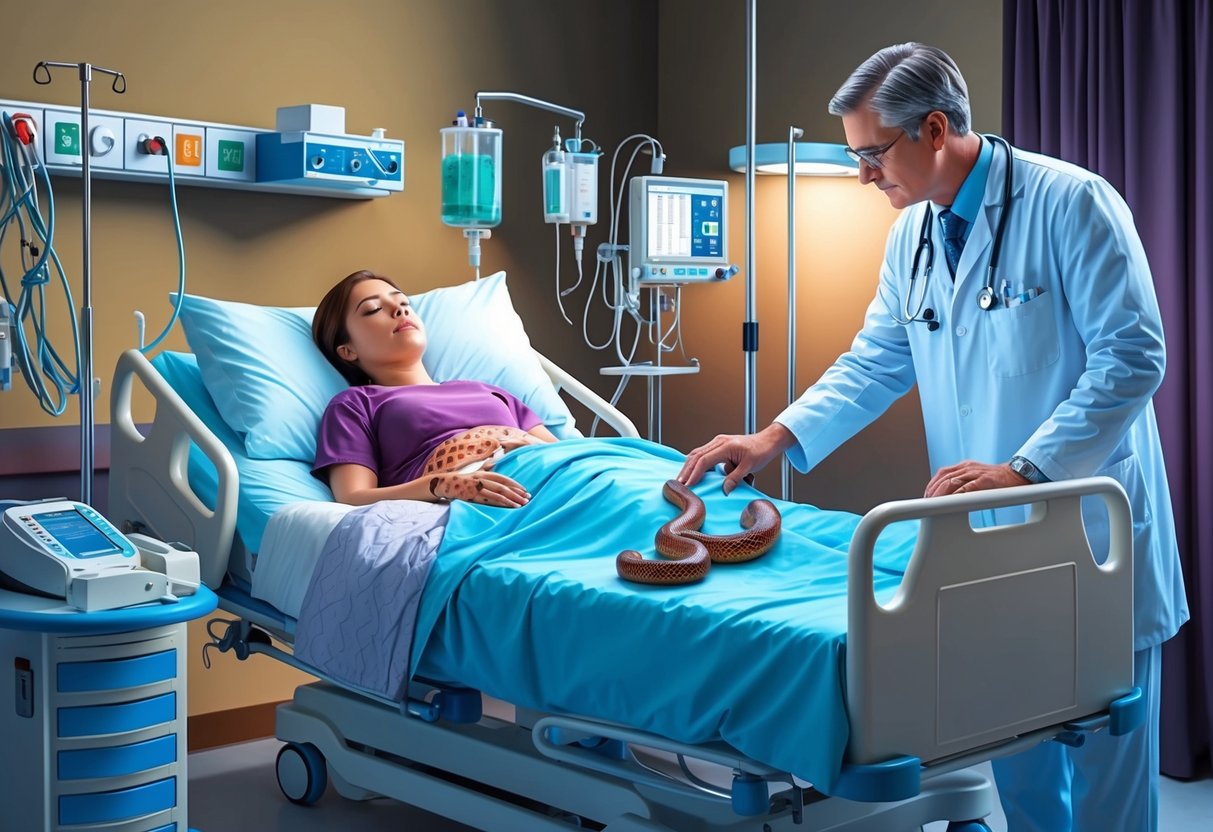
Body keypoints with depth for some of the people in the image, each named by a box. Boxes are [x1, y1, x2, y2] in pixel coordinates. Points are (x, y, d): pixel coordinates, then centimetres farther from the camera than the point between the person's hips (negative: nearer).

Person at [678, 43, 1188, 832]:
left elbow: (1132, 357, -17)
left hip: (1090, 530, -6)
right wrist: (777, 438, 0)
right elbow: (876, 362, 13)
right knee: (1016, 767, 13)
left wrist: (1022, 470, -24)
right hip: (983, 535, 6)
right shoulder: (913, 233, 8)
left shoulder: (1071, 202, -13)